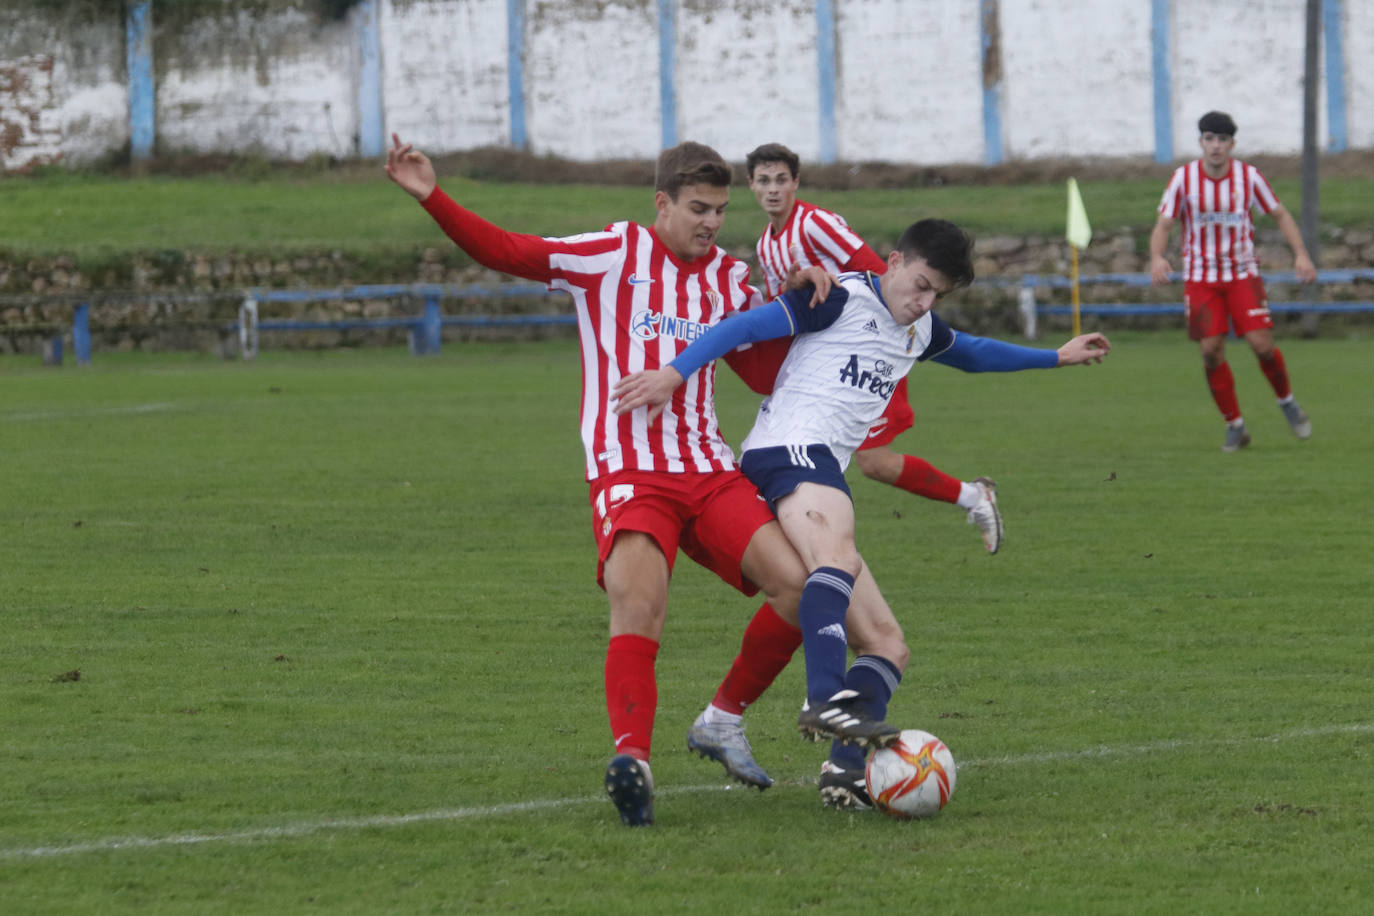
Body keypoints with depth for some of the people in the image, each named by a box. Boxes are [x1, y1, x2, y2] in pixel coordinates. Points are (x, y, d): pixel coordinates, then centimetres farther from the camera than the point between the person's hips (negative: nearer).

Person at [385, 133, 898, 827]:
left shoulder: (730, 279, 16)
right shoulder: (611, 255, 2)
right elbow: (503, 252, -2)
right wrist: (431, 197, -12)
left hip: (710, 470, 5)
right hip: (628, 473, -5)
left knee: (796, 582, -12)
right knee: (638, 600, -28)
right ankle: (633, 759, -34)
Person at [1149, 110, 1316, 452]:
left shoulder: (1248, 177, -6)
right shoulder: (1183, 178, -7)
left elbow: (1280, 215, 4)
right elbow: (1163, 224, -6)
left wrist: (1301, 253, -9)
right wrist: (1157, 257, -26)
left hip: (1243, 273, 0)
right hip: (1200, 278, 0)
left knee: (1262, 344, -13)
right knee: (1211, 352, -8)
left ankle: (1287, 401, 16)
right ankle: (1235, 426, 7)